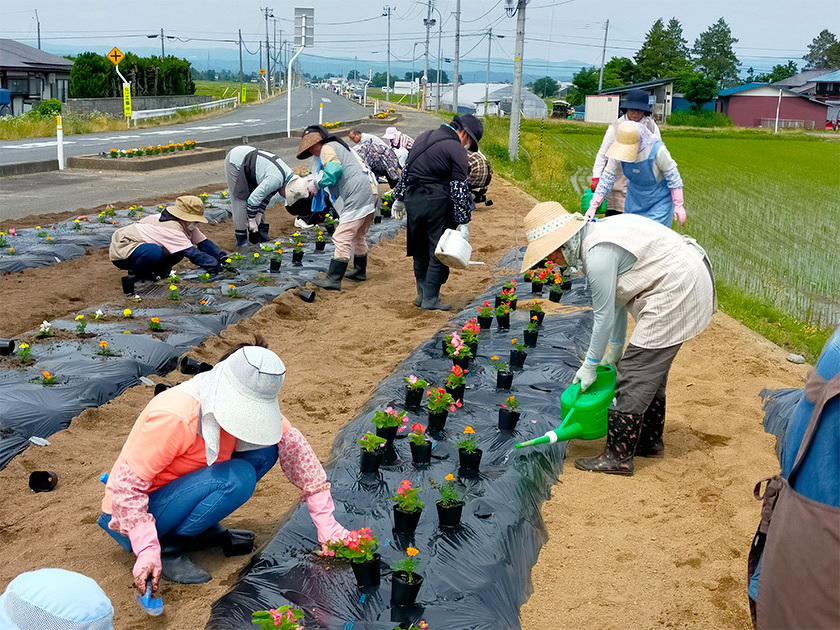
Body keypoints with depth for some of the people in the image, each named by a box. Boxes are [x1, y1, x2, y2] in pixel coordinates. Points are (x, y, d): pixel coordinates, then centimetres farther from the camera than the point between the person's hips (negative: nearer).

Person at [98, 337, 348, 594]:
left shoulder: (252, 405, -11)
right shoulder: (175, 417, -32)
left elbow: (294, 446, -7)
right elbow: (128, 486, -28)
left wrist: (326, 524, -10)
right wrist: (147, 551, -34)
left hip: (175, 491, 7)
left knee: (264, 449, -10)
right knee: (236, 478, -30)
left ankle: (203, 530, 2)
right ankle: (168, 548, -14)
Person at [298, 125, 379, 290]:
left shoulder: (327, 148, 0)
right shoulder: (340, 146, 30)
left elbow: (334, 169, -19)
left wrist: (318, 183, -7)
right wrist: (316, 182, 16)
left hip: (358, 194, -10)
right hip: (372, 191, 10)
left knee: (342, 238, -10)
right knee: (358, 236, 24)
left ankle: (333, 280, -11)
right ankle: (360, 271, 36)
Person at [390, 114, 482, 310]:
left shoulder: (423, 137, 14)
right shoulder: (457, 151, -9)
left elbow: (406, 169, 18)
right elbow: (459, 189, -12)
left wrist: (399, 198, 25)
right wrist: (463, 222, -9)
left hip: (413, 200, 7)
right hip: (437, 204, -7)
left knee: (420, 251, 17)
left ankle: (422, 294, 23)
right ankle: (430, 299, 4)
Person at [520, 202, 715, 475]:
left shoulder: (599, 254, -22)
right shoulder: (598, 233, 9)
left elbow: (604, 316, -15)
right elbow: (618, 299, 16)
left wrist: (590, 365, -4)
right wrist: (615, 347, 22)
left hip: (677, 289, -11)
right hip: (686, 278, 11)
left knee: (634, 372, -6)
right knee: (651, 367, 19)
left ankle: (619, 456, 0)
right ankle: (650, 440, 32)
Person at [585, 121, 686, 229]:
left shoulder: (657, 150, -28)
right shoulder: (620, 151, -16)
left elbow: (673, 176, -16)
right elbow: (608, 176, -6)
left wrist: (678, 206, -10)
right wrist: (593, 206, -7)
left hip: (659, 200, -4)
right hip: (635, 199, 5)